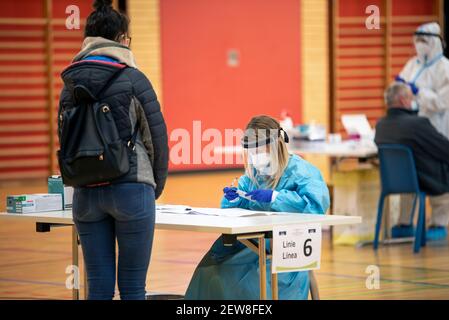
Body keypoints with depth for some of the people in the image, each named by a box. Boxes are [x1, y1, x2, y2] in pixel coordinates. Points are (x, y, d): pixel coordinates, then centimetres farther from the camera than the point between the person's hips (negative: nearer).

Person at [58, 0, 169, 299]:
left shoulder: (70, 83, 7)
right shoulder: (133, 79, -5)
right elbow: (157, 136, -3)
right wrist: (157, 185, 11)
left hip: (86, 192, 4)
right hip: (131, 187, -4)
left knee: (99, 288, 7)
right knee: (132, 287, 1)